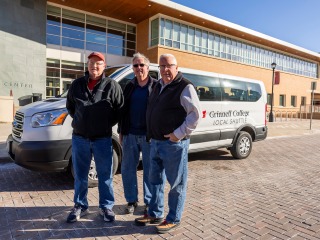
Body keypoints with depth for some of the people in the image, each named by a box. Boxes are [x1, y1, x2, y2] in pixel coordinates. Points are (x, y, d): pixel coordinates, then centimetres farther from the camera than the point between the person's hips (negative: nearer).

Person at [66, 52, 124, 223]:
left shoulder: (112, 85, -3)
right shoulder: (77, 84, 7)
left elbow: (120, 109, -1)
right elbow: (70, 106, 18)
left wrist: (107, 124, -3)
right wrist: (79, 121, 9)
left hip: (102, 139, -3)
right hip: (79, 138, 3)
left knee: (105, 175, 7)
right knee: (80, 175, 13)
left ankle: (106, 206, 23)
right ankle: (80, 206, 29)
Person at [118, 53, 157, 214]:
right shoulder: (129, 86, 13)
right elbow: (123, 110, 15)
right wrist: (121, 131, 11)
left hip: (149, 135, -4)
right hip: (130, 135, 4)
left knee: (149, 169, 6)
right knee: (128, 169, 9)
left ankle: (149, 202, 22)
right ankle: (131, 200, 26)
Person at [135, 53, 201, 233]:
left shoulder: (185, 87, -10)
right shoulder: (158, 86, 14)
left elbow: (195, 114, -15)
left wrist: (179, 134, -18)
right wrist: (152, 135, 14)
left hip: (174, 144, -8)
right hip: (155, 142, 8)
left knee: (176, 183, 6)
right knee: (155, 180, 18)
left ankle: (173, 219, 22)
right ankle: (155, 214, 34)